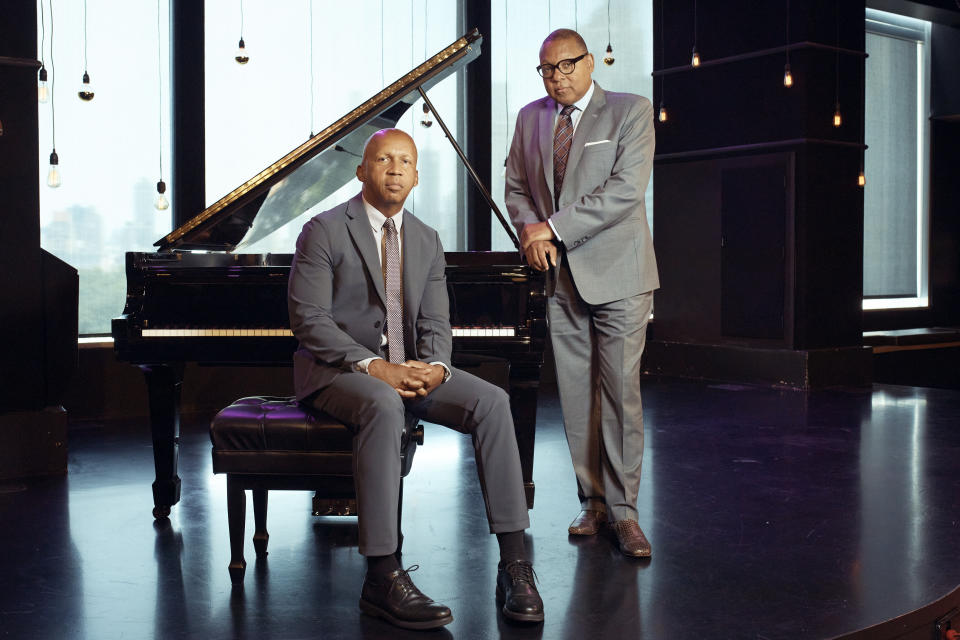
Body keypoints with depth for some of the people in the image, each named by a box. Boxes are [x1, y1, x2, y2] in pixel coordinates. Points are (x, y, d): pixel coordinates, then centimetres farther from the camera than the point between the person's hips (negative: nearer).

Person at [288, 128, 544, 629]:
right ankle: (382, 578, -35)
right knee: (384, 406, -39)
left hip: (406, 367, 5)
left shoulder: (426, 241, 12)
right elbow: (308, 318, -13)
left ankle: (514, 564, -20)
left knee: (492, 402, -19)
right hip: (335, 369, -5)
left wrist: (434, 367, -16)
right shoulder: (324, 231, -5)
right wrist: (374, 366, -24)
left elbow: (436, 322, 8)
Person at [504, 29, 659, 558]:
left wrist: (554, 229, -15)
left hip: (616, 274, -4)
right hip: (560, 277, 4)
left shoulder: (631, 112, -2)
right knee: (576, 397, 5)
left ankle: (623, 509, 3)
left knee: (620, 394, -6)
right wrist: (530, 233, -3)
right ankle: (593, 501, 15)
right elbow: (516, 187, 18)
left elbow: (625, 190, -13)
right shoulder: (530, 118, 14)